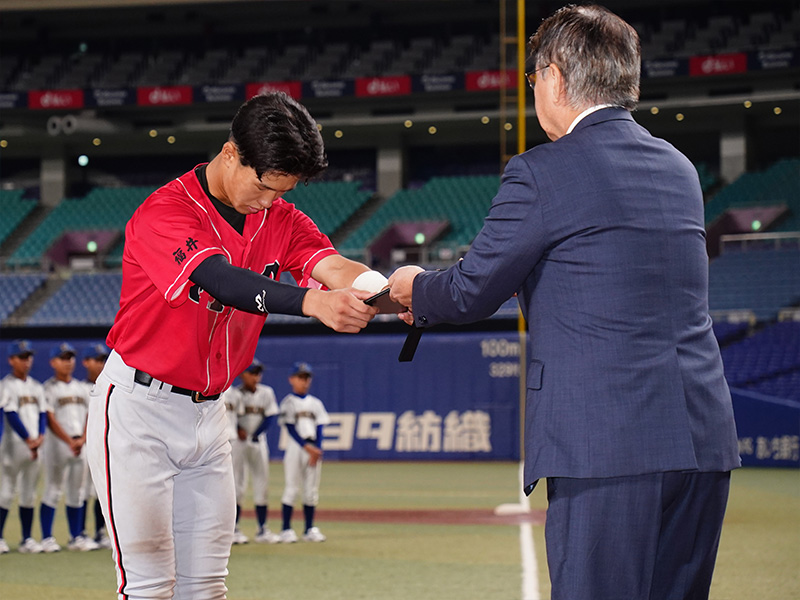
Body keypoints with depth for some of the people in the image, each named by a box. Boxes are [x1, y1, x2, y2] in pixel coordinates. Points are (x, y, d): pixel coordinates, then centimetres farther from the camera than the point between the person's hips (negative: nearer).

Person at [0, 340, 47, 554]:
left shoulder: (36, 386, 15)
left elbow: (43, 414, 10)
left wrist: (40, 437, -7)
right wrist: (29, 440, -16)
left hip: (35, 447, 6)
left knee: (29, 494, 7)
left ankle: (27, 539, 10)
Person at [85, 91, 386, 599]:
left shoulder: (281, 220, 1)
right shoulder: (166, 211, -19)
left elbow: (333, 265, -18)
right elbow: (224, 281, -37)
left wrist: (384, 293, -41)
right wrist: (312, 301, -54)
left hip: (208, 414, 7)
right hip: (138, 408, -6)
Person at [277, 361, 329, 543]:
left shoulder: (315, 403, 13)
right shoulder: (289, 402, -1)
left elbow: (319, 428, 8)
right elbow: (291, 428, -8)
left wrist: (317, 449, -7)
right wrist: (306, 447, -17)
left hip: (314, 448, 4)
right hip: (296, 446, -4)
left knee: (312, 490, 6)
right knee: (292, 487, -5)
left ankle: (309, 529, 11)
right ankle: (286, 529, -2)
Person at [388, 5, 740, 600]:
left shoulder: (541, 173, -6)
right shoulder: (678, 169, 17)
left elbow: (473, 291, 1)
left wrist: (416, 288, 25)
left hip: (605, 447, -7)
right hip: (705, 441, 7)